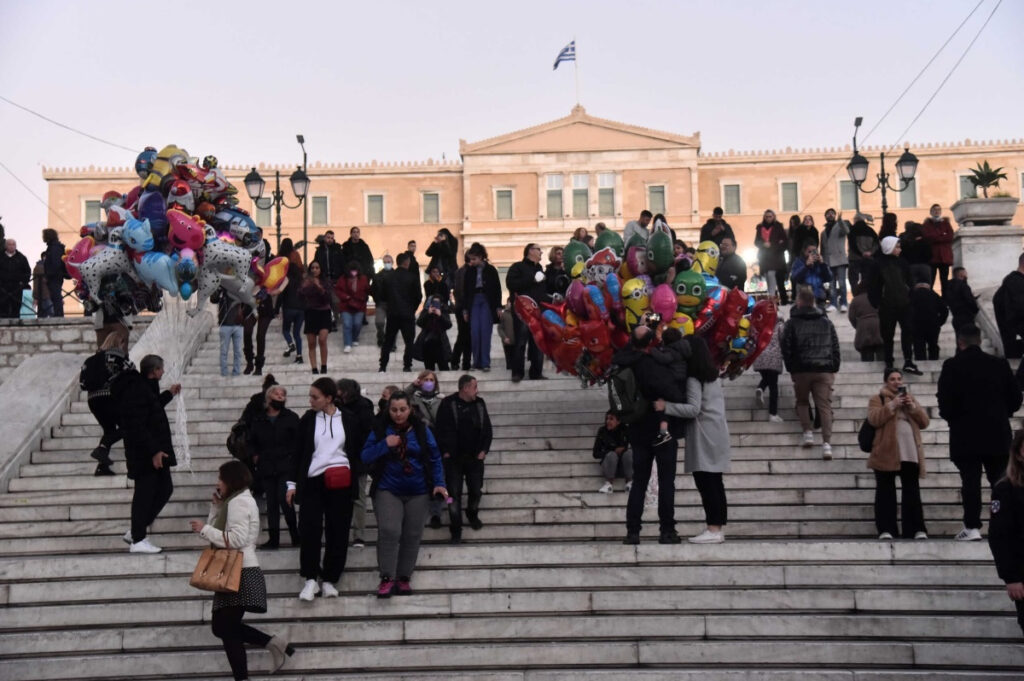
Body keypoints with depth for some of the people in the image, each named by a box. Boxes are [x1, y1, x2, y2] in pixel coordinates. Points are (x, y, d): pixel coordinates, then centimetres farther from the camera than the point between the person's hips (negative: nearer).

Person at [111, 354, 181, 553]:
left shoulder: (143, 386, 13)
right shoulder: (137, 391, -21)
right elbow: (137, 427, -25)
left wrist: (169, 394, 36)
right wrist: (153, 451, -25)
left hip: (154, 451, 11)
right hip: (145, 454, -11)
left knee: (164, 489, 15)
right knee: (145, 493, -3)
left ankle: (136, 531, 22)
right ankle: (138, 540, 5)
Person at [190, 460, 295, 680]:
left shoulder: (238, 501, -13)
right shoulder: (239, 500, 20)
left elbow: (236, 539, -24)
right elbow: (220, 531, 17)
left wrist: (204, 529, -18)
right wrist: (216, 506, 7)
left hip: (241, 574, -10)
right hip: (237, 573, 10)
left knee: (226, 629, -4)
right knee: (223, 626, 14)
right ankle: (274, 643, 9)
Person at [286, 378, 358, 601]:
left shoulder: (347, 420, 5)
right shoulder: (307, 420, 6)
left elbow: (355, 451, 10)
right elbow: (299, 453, 8)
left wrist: (354, 478, 4)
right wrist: (292, 483, 5)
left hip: (340, 483, 0)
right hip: (312, 481, 0)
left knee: (337, 532, 1)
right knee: (309, 530, -8)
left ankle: (329, 580, 12)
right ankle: (310, 579, 2)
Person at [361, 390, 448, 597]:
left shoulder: (421, 430, 2)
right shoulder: (379, 430, 0)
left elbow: (434, 459, 5)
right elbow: (365, 457, -3)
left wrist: (439, 484, -6)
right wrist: (384, 445, -17)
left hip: (418, 492, 2)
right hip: (388, 490, -2)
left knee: (412, 535, 5)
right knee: (389, 531, -17)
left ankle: (404, 577, 16)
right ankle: (387, 578, -9)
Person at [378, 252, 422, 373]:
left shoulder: (389, 277, 1)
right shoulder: (412, 277, -7)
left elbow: (385, 294, 5)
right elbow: (418, 296, -4)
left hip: (392, 313, 3)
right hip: (408, 313, -3)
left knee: (388, 341, 10)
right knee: (409, 342, 5)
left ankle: (383, 366, 8)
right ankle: (407, 366, -2)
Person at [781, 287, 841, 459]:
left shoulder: (792, 323, -2)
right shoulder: (826, 322, 9)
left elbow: (786, 347, -2)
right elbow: (835, 346, 10)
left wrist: (791, 368, 7)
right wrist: (834, 368, 13)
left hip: (801, 370, -2)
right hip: (824, 370, 2)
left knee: (802, 401, 20)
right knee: (824, 405, -1)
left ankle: (807, 431, 6)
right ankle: (827, 442, -12)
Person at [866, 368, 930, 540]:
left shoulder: (910, 398, 23)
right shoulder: (877, 399, 9)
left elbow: (924, 422, 12)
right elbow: (874, 419, -9)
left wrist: (913, 407, -3)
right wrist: (892, 405, -16)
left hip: (910, 453, 4)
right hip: (886, 453, -3)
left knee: (912, 491, 0)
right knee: (886, 491, -4)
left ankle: (916, 529, 0)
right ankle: (885, 529, -4)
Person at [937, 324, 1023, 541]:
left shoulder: (952, 366, -7)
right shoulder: (1000, 364, 3)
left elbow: (945, 401, -11)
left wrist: (951, 417, 8)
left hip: (966, 434, -2)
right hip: (997, 433, 3)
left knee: (970, 480, -2)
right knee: (1000, 481, 8)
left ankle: (972, 527, -5)